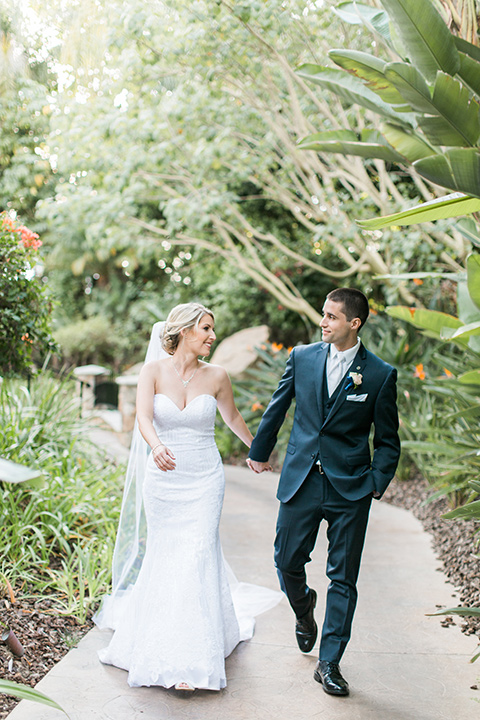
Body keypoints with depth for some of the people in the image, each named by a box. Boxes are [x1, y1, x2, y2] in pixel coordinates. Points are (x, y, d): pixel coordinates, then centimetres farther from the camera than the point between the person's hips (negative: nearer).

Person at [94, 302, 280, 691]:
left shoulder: (216, 376, -1)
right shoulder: (154, 370, -5)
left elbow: (233, 417, 17)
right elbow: (144, 417, -19)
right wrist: (157, 446, -40)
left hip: (204, 479, 0)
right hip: (163, 478, 1)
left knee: (195, 560, -7)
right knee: (163, 557, 10)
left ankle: (192, 662, -3)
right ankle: (162, 644, 35)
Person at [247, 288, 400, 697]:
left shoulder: (381, 375, -4)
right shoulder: (302, 357, 2)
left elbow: (388, 440, 3)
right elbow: (277, 409, 14)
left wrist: (378, 483, -6)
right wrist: (259, 452, 21)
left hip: (350, 490, -2)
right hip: (300, 480, 2)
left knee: (343, 578, 4)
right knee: (287, 562, 8)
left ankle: (329, 664, 17)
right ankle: (304, 608, 42)